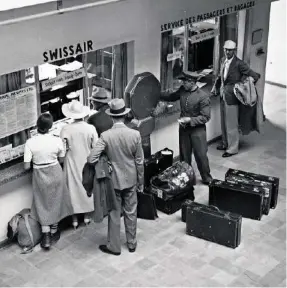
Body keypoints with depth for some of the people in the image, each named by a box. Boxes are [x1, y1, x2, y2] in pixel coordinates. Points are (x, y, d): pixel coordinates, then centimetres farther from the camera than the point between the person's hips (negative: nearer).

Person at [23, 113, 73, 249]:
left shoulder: (30, 142, -18)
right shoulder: (57, 141, -15)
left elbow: (26, 166, -15)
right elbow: (61, 159, -1)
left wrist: (36, 160, 4)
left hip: (40, 176, -1)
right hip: (55, 174, 1)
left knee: (43, 204, 15)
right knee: (56, 202, 20)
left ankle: (46, 236, 12)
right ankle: (54, 232, 35)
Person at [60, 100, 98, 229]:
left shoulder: (66, 129, -16)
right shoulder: (90, 128, -14)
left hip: (72, 163, -1)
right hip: (86, 163, 1)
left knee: (73, 187, 10)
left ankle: (75, 219, 17)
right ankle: (87, 216, 28)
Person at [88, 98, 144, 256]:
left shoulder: (105, 136, -18)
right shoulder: (135, 134, -13)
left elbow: (91, 159, -23)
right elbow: (139, 162, -6)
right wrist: (141, 182, 6)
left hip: (113, 180, -2)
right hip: (131, 179, 2)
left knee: (114, 213, 12)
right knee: (131, 212, 17)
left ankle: (114, 246, 23)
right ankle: (132, 244, 31)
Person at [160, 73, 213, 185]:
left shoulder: (203, 97, -18)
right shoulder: (182, 90, -1)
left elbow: (205, 117, -16)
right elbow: (171, 96, 19)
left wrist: (190, 120, -22)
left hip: (197, 130, -5)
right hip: (183, 128, 5)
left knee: (201, 155, 1)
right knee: (184, 155, 14)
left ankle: (207, 179, 20)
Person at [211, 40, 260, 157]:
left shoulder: (239, 64, -17)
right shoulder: (223, 60, 5)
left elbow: (255, 75, -17)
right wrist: (215, 87, 11)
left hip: (232, 98, -7)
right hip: (223, 96, 7)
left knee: (231, 124, 3)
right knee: (224, 122, 20)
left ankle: (232, 148, 16)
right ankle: (225, 143, 37)